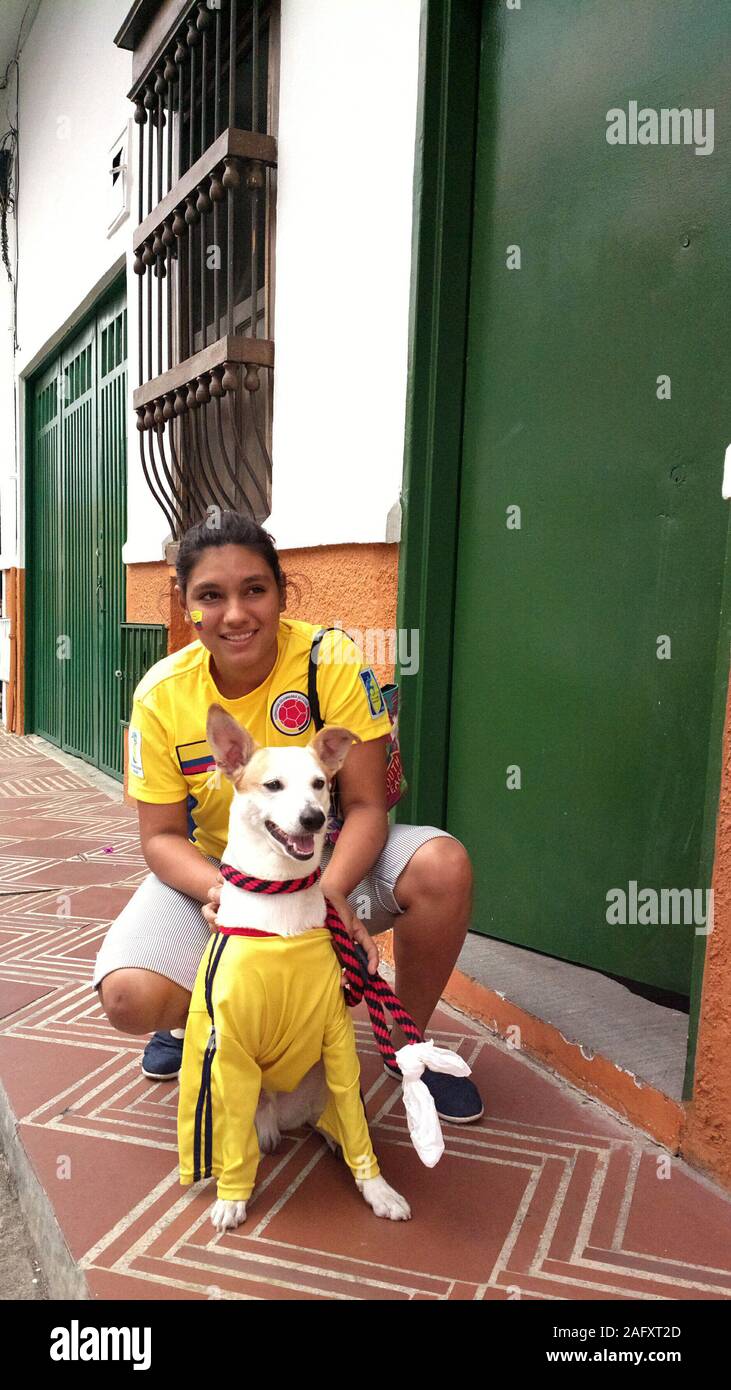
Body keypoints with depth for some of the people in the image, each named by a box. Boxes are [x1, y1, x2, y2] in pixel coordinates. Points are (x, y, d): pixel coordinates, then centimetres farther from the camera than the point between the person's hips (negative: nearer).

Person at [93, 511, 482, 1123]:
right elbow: (161, 836, -9)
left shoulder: (332, 660, -19)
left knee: (443, 866, -28)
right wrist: (218, 890, -30)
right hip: (210, 871, 1)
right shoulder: (162, 694, -14)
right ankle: (196, 1013, 17)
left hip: (331, 861, 0)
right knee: (129, 998, -24)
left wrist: (330, 888, -36)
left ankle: (407, 1041, 1)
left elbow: (366, 804, -17)